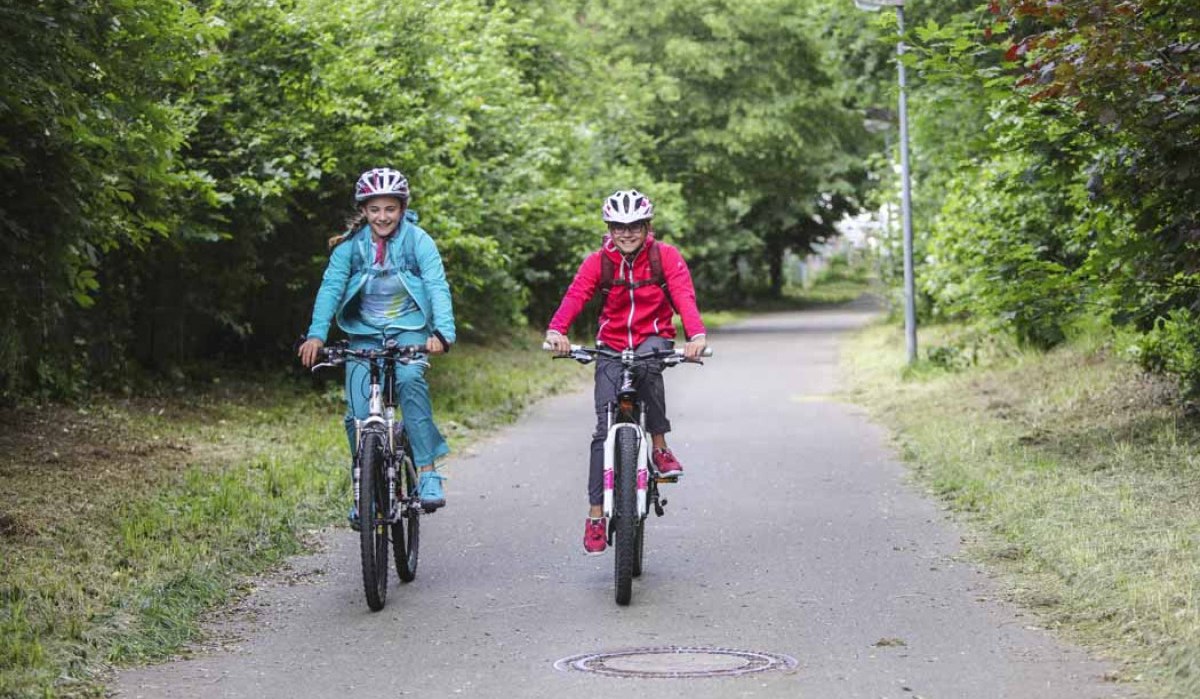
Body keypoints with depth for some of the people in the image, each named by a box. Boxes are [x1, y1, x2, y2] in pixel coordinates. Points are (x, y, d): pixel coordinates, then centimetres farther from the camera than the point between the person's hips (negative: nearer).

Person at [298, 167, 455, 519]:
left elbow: (437, 287, -19)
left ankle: (428, 471, -29)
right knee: (359, 415, -12)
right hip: (364, 333, 2)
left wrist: (442, 332, -36)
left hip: (409, 329, -2)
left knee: (409, 378, -33)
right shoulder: (351, 244, -6)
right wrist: (316, 335, -29)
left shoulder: (418, 241, -10)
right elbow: (331, 287, -14)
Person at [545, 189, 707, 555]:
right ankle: (596, 514, -3)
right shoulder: (598, 262, -4)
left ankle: (660, 447, -22)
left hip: (654, 338, -1)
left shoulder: (665, 257, -6)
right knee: (605, 427, -8)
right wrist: (556, 330, -39)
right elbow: (575, 296, -19)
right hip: (612, 346, 1)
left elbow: (685, 296, -19)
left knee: (648, 363, -38)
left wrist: (696, 335, -39)